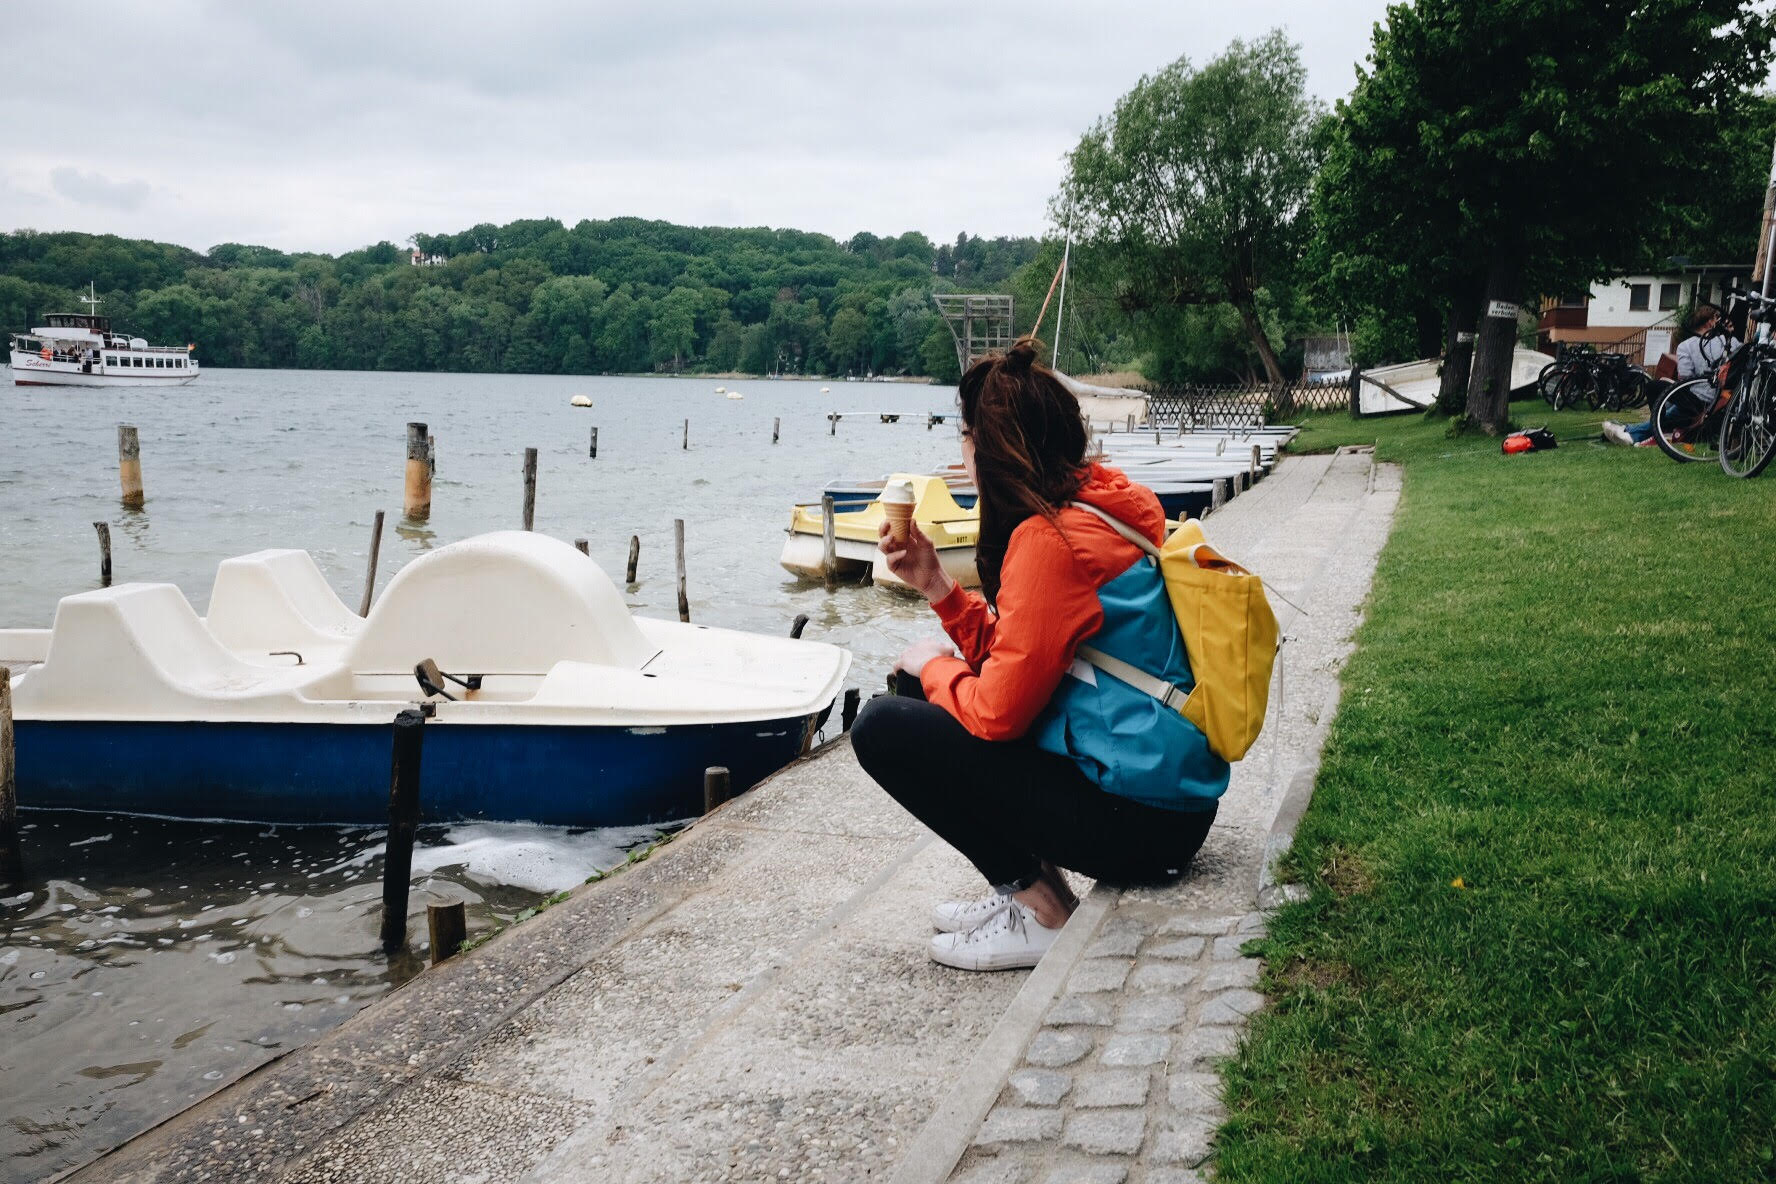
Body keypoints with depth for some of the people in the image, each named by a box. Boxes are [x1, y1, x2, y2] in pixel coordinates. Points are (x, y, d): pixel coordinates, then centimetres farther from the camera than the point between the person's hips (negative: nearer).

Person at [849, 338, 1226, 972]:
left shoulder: (1051, 539, -20)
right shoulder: (1092, 506, 9)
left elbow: (997, 712, -18)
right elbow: (1009, 662, 14)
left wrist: (933, 665, 1)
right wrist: (934, 583, 6)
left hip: (1138, 820, -10)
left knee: (883, 727, -9)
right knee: (920, 692, 16)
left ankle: (1041, 913, -1)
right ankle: (1025, 886, 15)